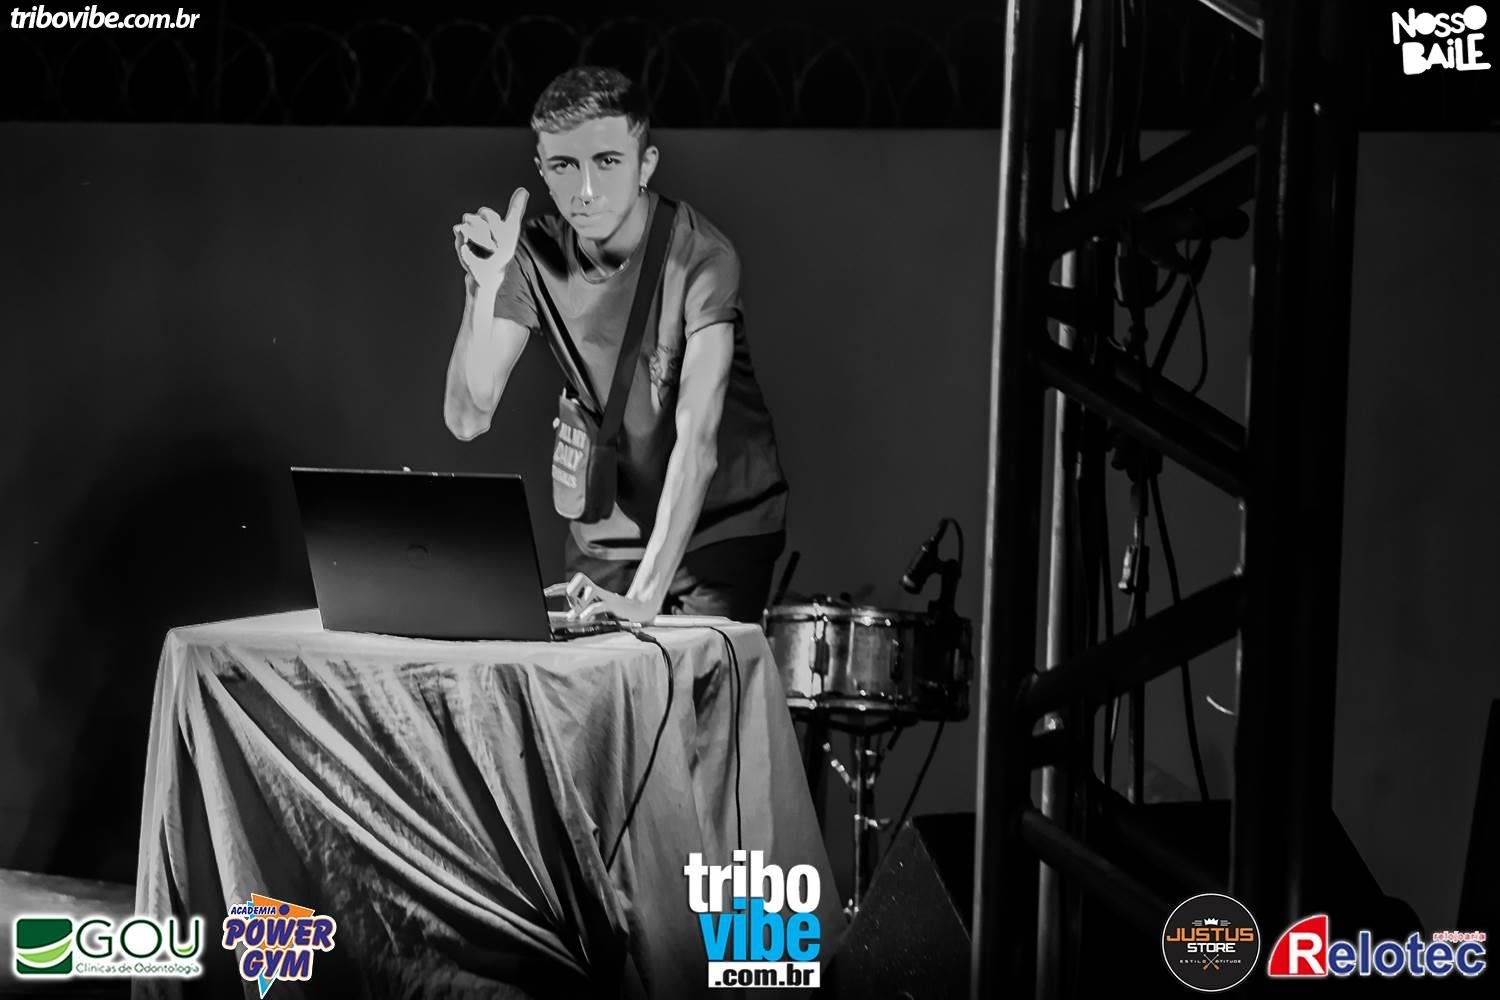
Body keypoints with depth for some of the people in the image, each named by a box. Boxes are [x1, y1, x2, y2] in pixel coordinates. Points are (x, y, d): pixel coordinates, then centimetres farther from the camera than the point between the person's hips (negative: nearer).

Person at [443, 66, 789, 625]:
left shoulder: (700, 255, -22)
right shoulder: (535, 254, -8)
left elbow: (696, 440, -30)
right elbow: (466, 420, -12)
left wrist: (646, 594, -39)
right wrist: (483, 287, -25)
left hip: (719, 528, -3)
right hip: (604, 532, 4)